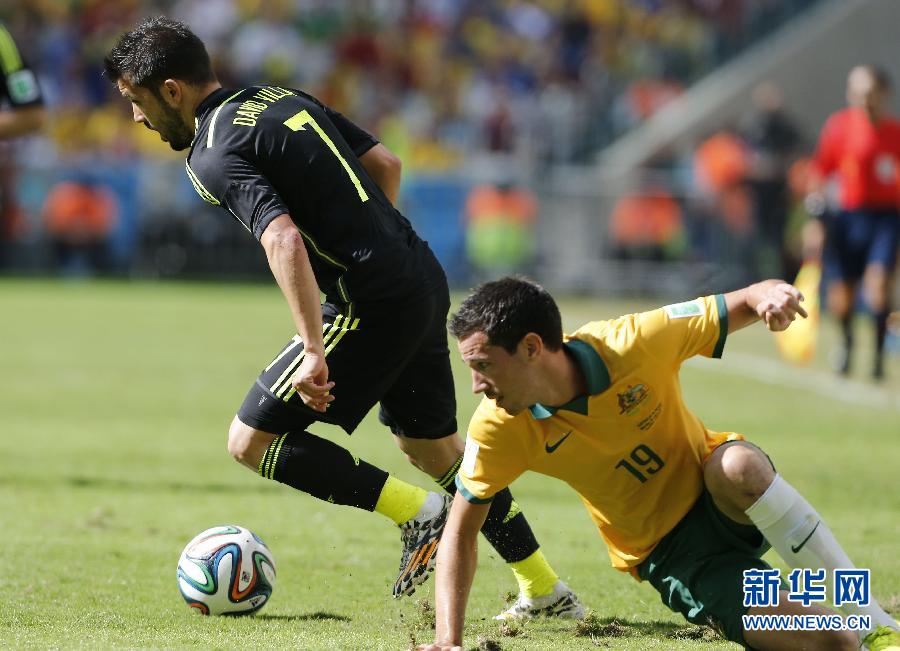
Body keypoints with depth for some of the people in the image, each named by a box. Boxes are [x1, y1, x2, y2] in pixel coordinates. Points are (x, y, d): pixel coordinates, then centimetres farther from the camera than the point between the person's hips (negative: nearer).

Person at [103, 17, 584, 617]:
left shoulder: (213, 155, -11)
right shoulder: (284, 98, 16)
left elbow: (283, 240, -25)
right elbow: (386, 164, 21)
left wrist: (314, 352, -28)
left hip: (369, 301, -9)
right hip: (425, 279, 9)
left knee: (252, 441, -1)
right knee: (433, 447, 23)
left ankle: (418, 511, -1)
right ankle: (547, 590, 27)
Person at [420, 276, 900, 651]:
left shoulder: (635, 344, -21)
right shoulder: (498, 428, -17)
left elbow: (746, 303, -12)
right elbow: (460, 532, -6)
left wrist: (771, 296, -37)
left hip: (721, 496, 0)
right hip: (668, 556, 0)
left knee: (739, 468, -40)